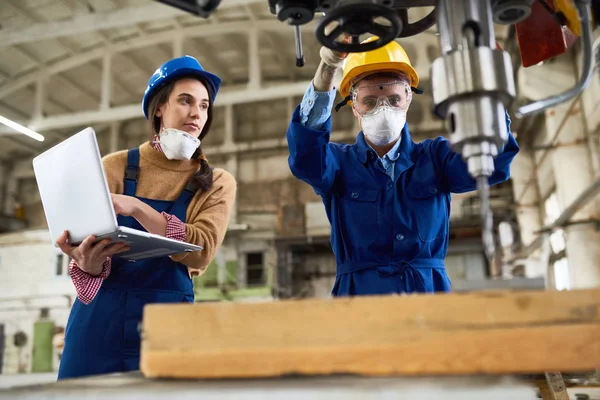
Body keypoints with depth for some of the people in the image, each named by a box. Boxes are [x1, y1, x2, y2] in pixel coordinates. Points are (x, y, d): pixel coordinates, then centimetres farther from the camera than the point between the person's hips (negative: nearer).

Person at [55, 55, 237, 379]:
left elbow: (201, 251, -15)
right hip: (99, 315, 1)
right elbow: (91, 242, -3)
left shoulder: (217, 183, 1)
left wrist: (136, 208, -26)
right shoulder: (115, 166, 2)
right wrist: (88, 262, -27)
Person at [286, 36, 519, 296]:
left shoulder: (436, 157, 13)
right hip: (361, 292, -2)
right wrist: (326, 70, -25)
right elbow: (305, 153, -12)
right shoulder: (338, 163, 9)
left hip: (429, 289, 2)